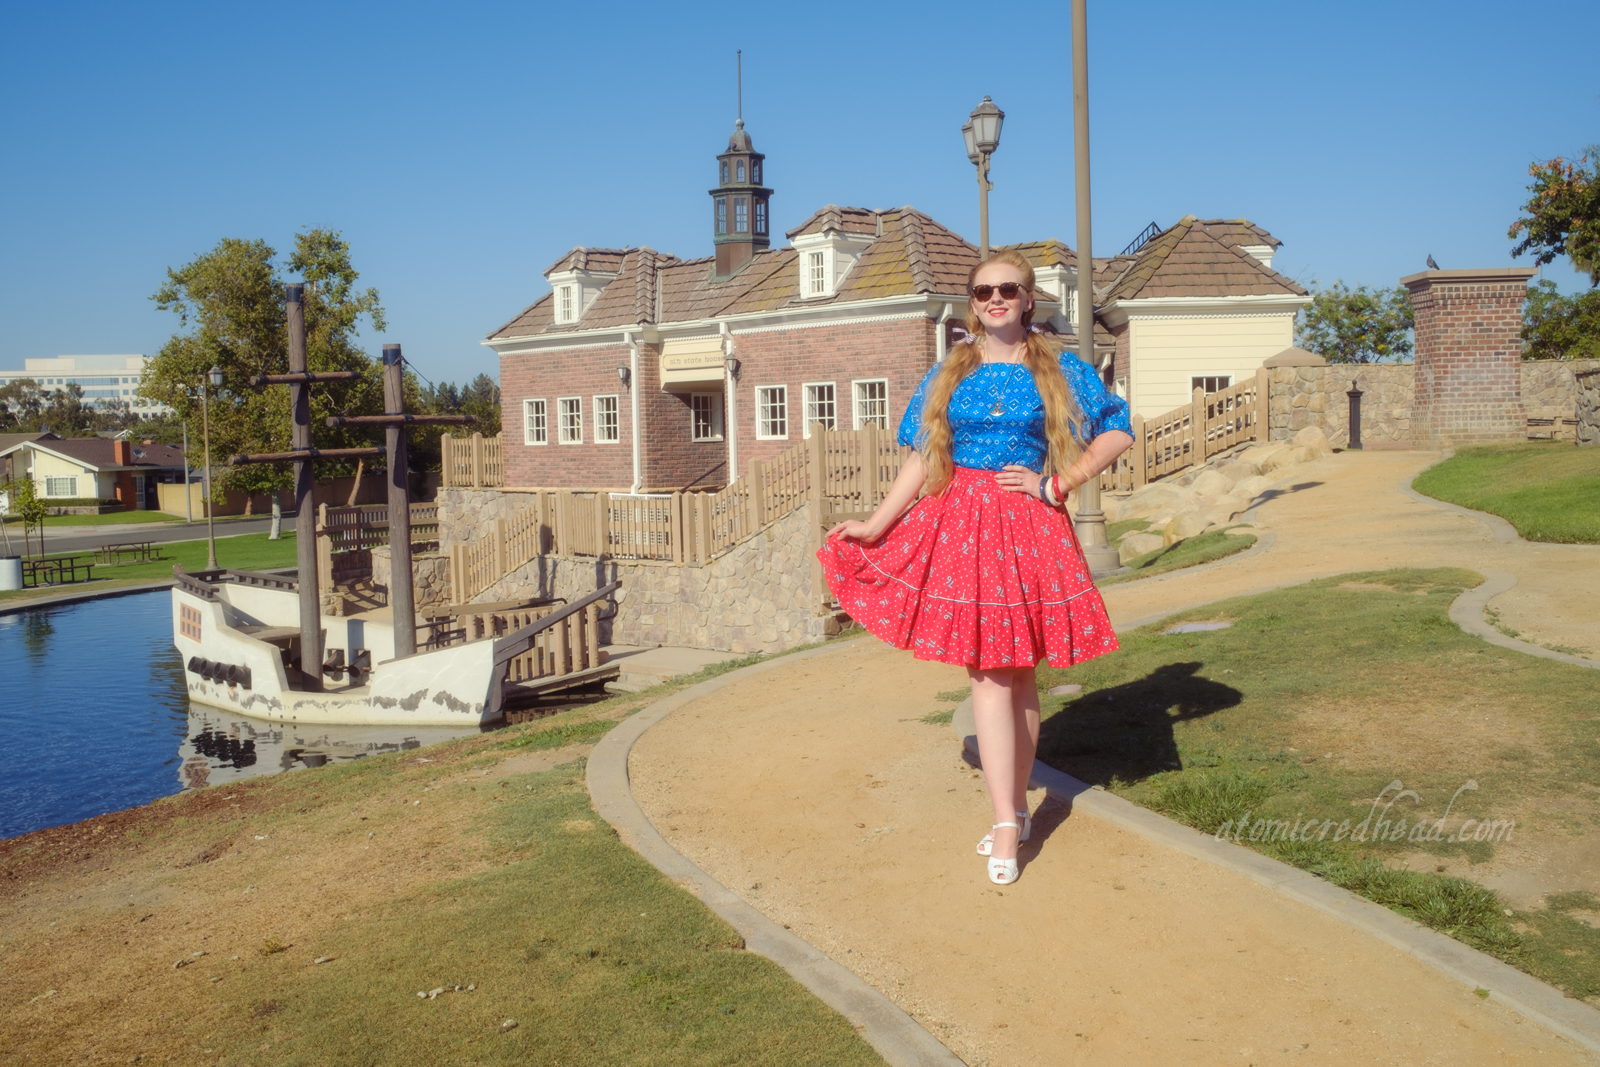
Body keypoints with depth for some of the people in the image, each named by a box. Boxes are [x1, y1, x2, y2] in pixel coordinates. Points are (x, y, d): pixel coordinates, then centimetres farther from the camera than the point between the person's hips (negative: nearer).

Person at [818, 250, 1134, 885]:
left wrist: (1057, 483, -3)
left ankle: (1010, 813, 17)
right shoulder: (949, 374, 10)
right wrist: (875, 525, 1)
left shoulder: (1060, 371, 6)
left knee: (1016, 670, 4)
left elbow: (1119, 430, 6)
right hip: (960, 523, 1)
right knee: (988, 672, -5)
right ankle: (1010, 819, -4)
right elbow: (922, 459, 8)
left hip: (1027, 526, -1)